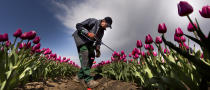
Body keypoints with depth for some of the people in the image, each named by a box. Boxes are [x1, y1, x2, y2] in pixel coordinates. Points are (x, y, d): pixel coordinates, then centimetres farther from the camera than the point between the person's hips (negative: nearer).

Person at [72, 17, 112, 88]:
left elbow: (98, 41, 11)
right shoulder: (93, 21, -11)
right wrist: (88, 33, -28)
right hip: (81, 38, -7)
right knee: (84, 55, -24)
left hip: (89, 42, 8)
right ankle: (88, 80, -27)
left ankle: (79, 77, 3)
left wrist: (97, 50, -7)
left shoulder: (102, 31, 9)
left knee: (91, 57, -5)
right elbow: (78, 25, -15)